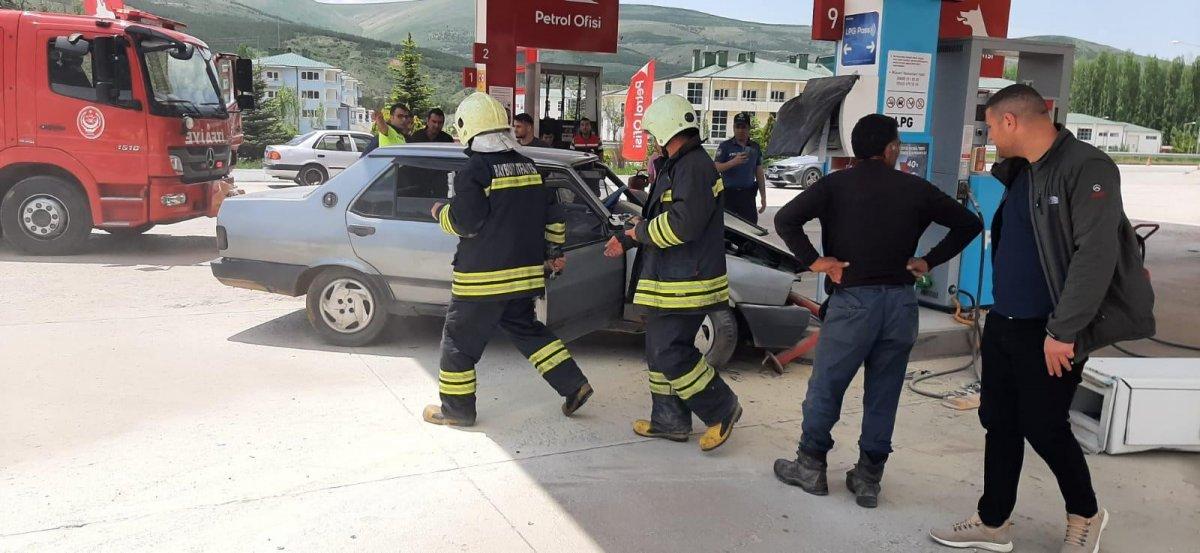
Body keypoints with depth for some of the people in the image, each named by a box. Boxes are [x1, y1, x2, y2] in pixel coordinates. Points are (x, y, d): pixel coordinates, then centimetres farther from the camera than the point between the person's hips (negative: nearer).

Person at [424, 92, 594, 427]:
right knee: (525, 329, 21)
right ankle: (574, 385, 15)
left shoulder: (475, 170, -14)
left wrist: (441, 212, 2)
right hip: (525, 273, 7)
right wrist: (555, 252, 23)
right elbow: (553, 215, 13)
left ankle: (456, 409, 14)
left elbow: (464, 222, -18)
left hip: (482, 277, -7)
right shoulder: (528, 167, 9)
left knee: (459, 339, 7)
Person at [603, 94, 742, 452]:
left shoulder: (694, 168, -18)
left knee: (670, 352, -9)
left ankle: (722, 409, 4)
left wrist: (640, 231, -13)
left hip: (685, 284, -11)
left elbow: (682, 224, -28)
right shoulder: (677, 167, 17)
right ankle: (669, 419, 25)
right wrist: (627, 241, 25)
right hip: (670, 279, 11)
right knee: (661, 348, 15)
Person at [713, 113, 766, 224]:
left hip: (748, 194, 3)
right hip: (729, 194, -3)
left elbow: (759, 173, 16)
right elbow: (716, 168, -7)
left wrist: (763, 197, 13)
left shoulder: (755, 147, 13)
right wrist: (733, 162, -23)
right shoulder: (725, 146, 1)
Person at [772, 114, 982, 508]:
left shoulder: (836, 185, -3)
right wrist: (929, 261, 11)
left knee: (825, 389, 10)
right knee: (883, 397, 12)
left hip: (852, 301, -3)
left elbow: (785, 219, -15)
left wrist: (812, 260, -7)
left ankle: (811, 467, 19)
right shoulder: (916, 189, 4)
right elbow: (969, 224, 12)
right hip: (901, 302, 3)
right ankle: (869, 478, 18)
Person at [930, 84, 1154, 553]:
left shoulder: (1086, 168, -17)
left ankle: (1085, 515, 29)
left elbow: (1096, 255, -23)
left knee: (1044, 427, 4)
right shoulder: (1020, 172, 10)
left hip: (1047, 331, -8)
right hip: (1003, 322, 8)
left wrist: (1063, 331, -24)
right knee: (999, 422, 13)